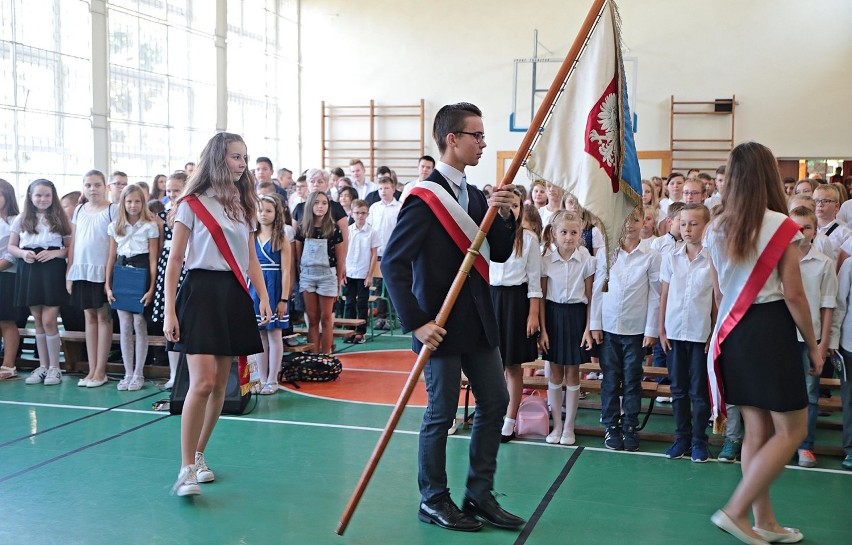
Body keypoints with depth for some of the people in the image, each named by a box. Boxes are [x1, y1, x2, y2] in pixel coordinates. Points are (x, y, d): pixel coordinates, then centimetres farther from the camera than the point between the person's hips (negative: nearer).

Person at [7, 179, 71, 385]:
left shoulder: (59, 219, 1)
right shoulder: (22, 219, 8)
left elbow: (70, 248, 0)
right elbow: (11, 247, 9)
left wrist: (55, 253, -17)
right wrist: (23, 253, -10)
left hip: (52, 270, -3)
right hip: (29, 271, 3)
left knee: (49, 320, -6)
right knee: (38, 321, 10)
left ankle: (54, 368, 5)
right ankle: (43, 366, 19)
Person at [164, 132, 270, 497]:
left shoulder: (244, 205, 15)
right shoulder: (192, 204, -1)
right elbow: (175, 260, -3)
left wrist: (263, 297, 7)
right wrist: (169, 311, -9)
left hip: (234, 296, 6)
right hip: (201, 291, -6)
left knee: (220, 385, 6)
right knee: (203, 381, -16)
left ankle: (199, 455, 21)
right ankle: (186, 469, -9)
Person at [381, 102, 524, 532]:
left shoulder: (474, 196, 11)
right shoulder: (424, 198, -14)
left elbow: (500, 254, 10)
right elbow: (393, 263, -20)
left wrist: (503, 215, -8)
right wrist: (416, 323, -23)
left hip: (478, 320, 8)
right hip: (442, 324, -8)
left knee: (495, 401, 11)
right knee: (442, 412, 2)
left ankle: (479, 494, 24)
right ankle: (433, 500, 19)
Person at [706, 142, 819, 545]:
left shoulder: (716, 228, 4)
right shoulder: (781, 227, -12)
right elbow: (793, 294, -11)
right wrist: (813, 344, 1)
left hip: (733, 331, 7)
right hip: (771, 329, -6)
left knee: (757, 430, 14)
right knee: (792, 430, 4)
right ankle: (736, 510, -2)